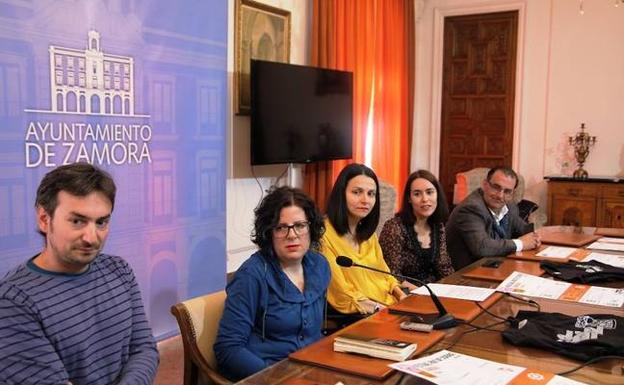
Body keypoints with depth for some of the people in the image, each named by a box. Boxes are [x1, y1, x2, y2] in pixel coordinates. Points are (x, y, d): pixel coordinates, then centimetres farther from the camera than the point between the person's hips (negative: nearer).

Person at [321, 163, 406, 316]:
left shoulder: (368, 232, 14)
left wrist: (400, 294, 1)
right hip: (355, 316, -8)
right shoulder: (324, 234, -14)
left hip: (388, 304, 8)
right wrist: (381, 309, -16)